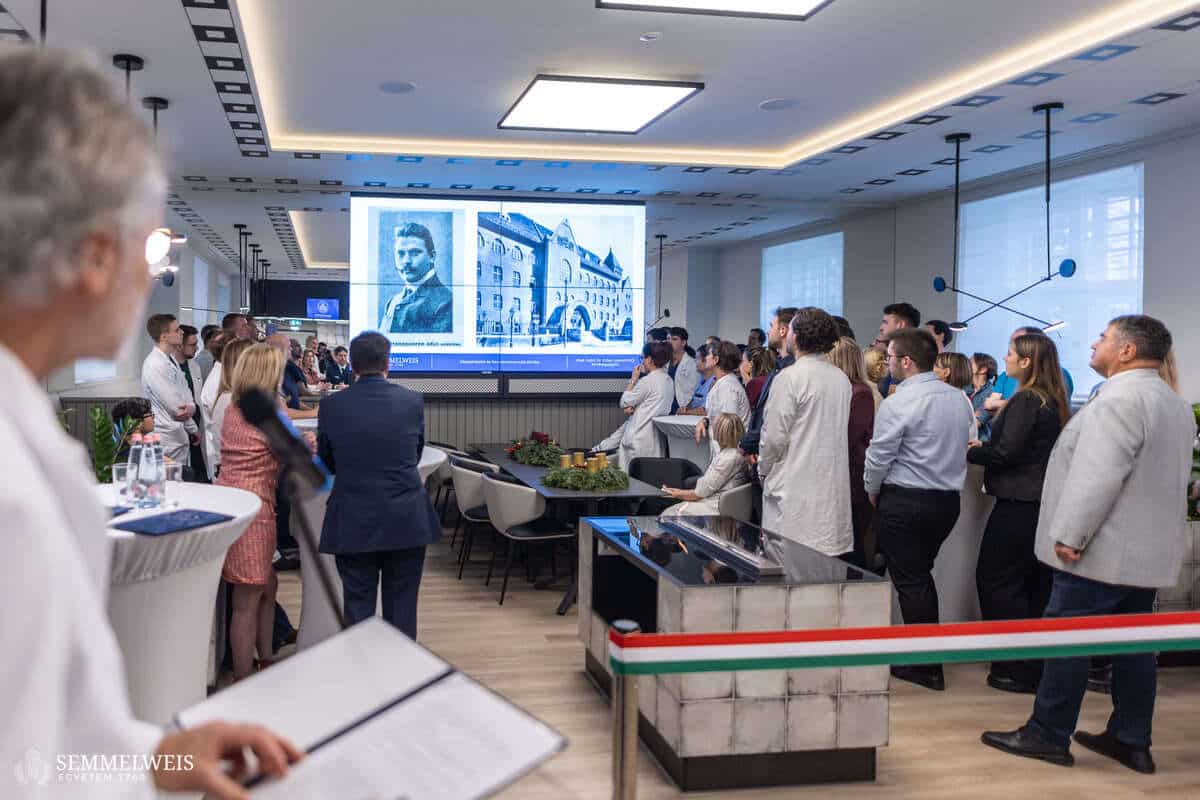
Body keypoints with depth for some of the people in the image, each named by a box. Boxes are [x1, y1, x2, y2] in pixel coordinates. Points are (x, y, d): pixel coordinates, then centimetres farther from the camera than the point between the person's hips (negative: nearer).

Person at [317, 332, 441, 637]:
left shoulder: (332, 406, -4)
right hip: (407, 521, 1)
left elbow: (328, 462, 9)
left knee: (358, 605, 8)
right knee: (401, 606, 10)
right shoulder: (413, 401, -3)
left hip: (353, 524, 0)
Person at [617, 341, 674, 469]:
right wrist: (633, 407, -1)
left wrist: (633, 379, 1)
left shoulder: (647, 381, -16)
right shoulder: (669, 380, 9)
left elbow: (624, 403, -7)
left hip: (640, 438, -9)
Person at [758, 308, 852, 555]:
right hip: (834, 487, 7)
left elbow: (774, 436, -12)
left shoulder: (790, 377, -13)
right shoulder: (842, 378, 9)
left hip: (795, 487, -7)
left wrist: (763, 469, 5)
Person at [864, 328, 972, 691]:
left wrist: (872, 491, 6)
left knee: (910, 581, 3)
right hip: (949, 498, 7)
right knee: (922, 575, 21)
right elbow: (963, 447, 14)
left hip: (904, 501, -7)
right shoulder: (959, 399, 4)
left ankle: (926, 668, 10)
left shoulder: (898, 403, -18)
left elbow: (878, 457, -12)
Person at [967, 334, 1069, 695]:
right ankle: (1038, 663, 23)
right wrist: (984, 446, 11)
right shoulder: (1054, 402, 12)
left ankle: (1016, 668, 4)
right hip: (1042, 500, 9)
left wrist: (970, 452, -3)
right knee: (1036, 584, 15)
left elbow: (1006, 452, -19)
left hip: (1017, 504, -9)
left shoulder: (1026, 401, -16)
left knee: (995, 580, 0)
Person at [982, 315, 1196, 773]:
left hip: (1102, 550, -9)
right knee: (1134, 644, 12)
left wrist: (1070, 535, -21)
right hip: (1150, 551, 9)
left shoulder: (1118, 399, -19)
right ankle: (1132, 742, 18)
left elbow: (1098, 475, -25)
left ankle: (1048, 735, 6)